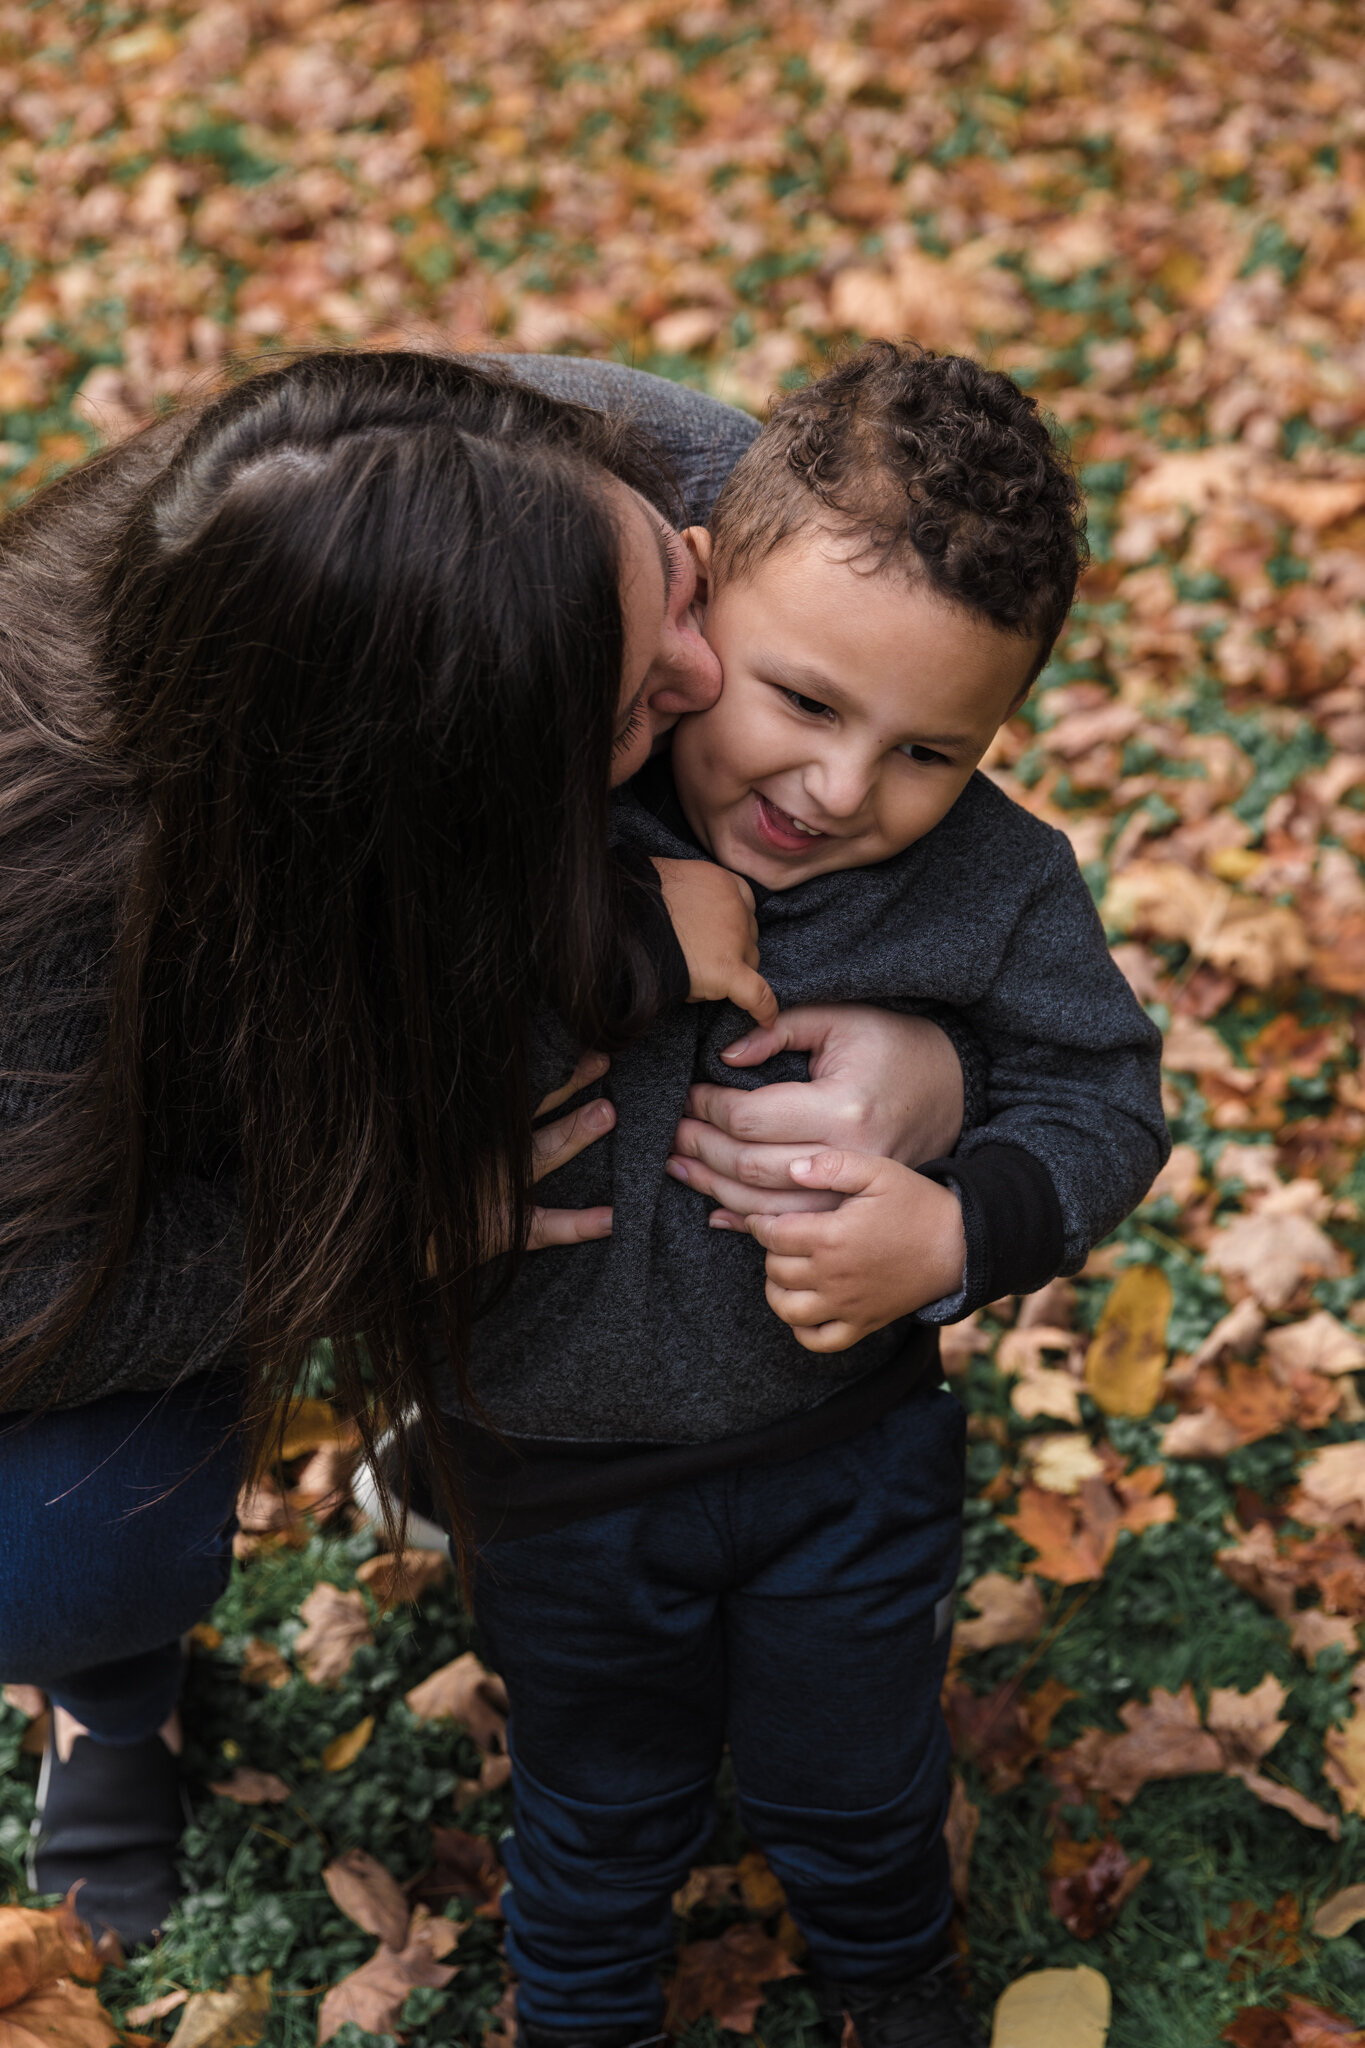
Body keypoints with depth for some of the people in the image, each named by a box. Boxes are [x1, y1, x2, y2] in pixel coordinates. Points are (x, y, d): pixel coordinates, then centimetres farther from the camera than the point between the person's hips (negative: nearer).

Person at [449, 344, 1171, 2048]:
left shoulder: (992, 881, -18)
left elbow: (1100, 1089, -8)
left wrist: (964, 1231, -26)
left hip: (852, 1456, 1)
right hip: (564, 1473, -1)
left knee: (854, 1783, 26)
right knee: (598, 1802, 25)